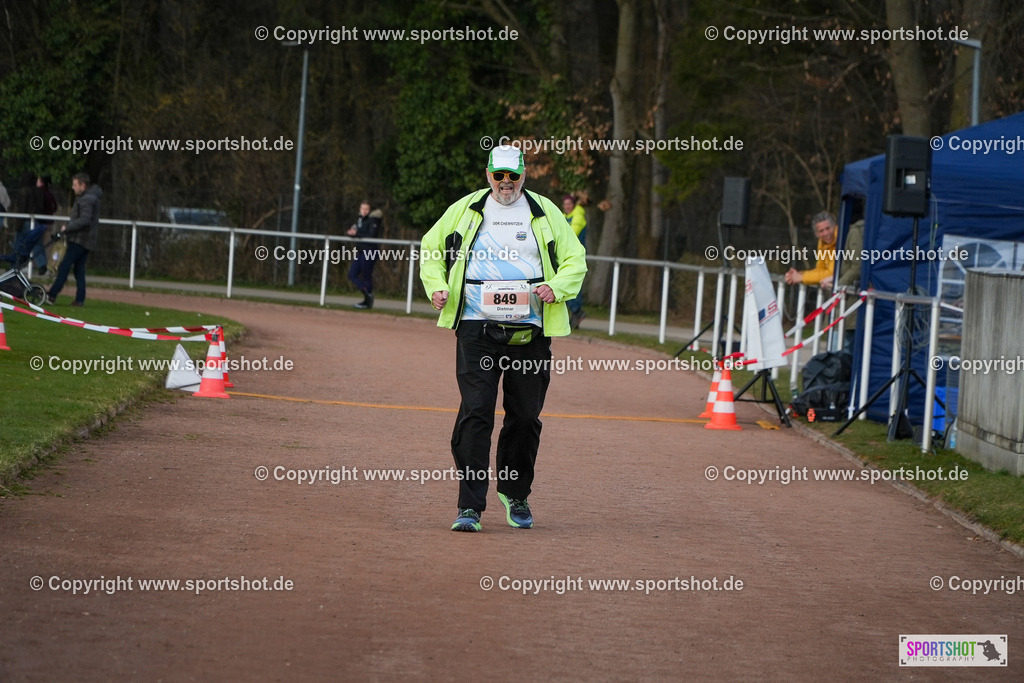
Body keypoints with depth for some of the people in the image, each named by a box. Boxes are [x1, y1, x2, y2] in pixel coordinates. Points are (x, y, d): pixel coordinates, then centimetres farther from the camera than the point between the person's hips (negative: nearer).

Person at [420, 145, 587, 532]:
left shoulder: (545, 213, 10)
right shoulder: (465, 210, 10)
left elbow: (575, 260, 13)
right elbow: (431, 248, 21)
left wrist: (556, 288, -7)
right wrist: (436, 286, 4)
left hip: (529, 330, 1)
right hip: (476, 327, -1)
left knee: (525, 416, 6)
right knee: (475, 413, -10)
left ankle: (515, 493, 28)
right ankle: (470, 506, -9)